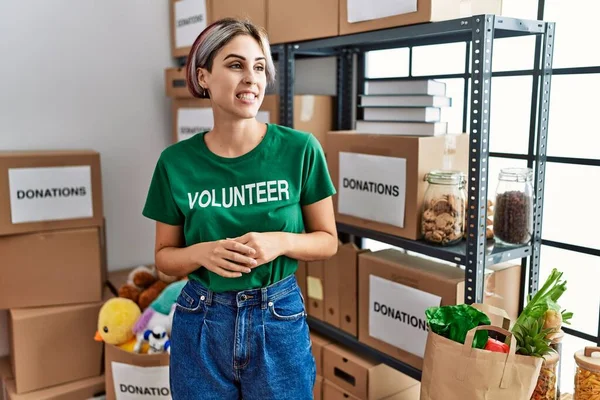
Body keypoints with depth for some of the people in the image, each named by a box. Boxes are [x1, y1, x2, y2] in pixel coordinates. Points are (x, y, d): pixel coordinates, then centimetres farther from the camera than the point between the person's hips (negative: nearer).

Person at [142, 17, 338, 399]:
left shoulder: (300, 149, -10)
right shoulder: (176, 161, -6)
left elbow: (328, 241, 0)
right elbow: (165, 256, 3)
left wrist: (281, 242, -19)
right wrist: (202, 253, -18)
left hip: (280, 321, -1)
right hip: (200, 324, 1)